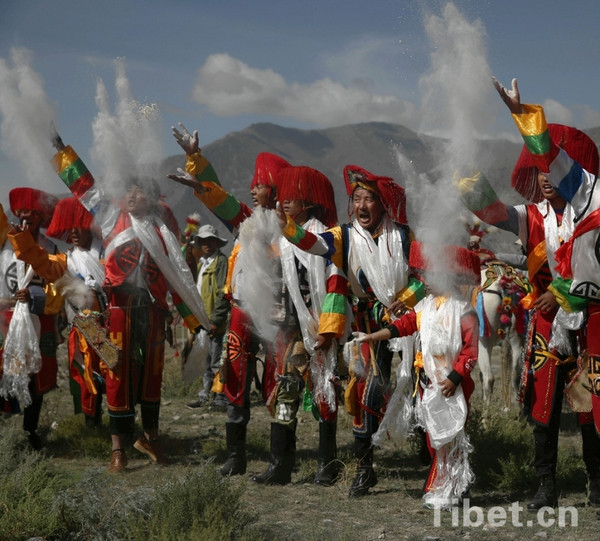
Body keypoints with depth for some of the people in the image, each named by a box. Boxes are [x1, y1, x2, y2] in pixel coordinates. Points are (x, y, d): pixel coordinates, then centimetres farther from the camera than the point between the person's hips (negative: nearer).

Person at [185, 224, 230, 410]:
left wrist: (215, 320, -19)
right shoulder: (201, 263, 20)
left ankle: (220, 400, 1)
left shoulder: (221, 261, -9)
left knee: (216, 363, -5)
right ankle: (204, 396, 20)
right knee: (205, 362, 14)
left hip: (215, 323, -9)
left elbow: (223, 293, -16)